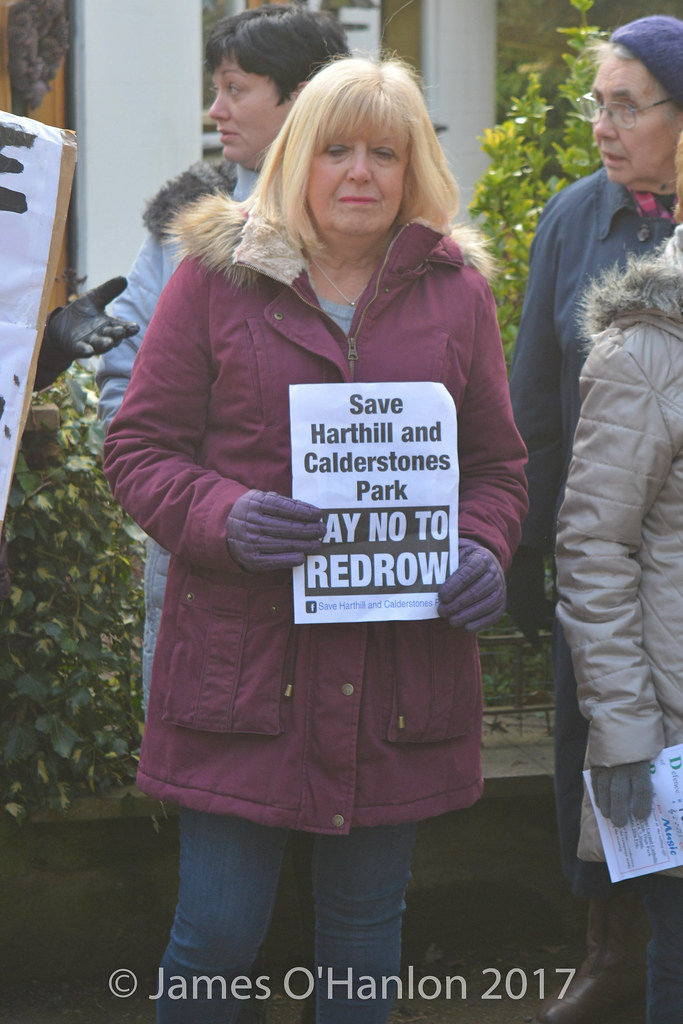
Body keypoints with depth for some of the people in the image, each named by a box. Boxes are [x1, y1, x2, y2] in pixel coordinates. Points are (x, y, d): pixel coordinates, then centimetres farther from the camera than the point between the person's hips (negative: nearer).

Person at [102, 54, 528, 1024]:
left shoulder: (457, 292, 9)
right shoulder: (216, 274, 2)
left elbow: (498, 463, 15)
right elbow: (138, 448, 2)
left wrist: (483, 549, -6)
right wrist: (223, 517, -18)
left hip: (401, 670, 3)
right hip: (242, 660, -2)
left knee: (365, 939, 12)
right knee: (217, 935, -2)